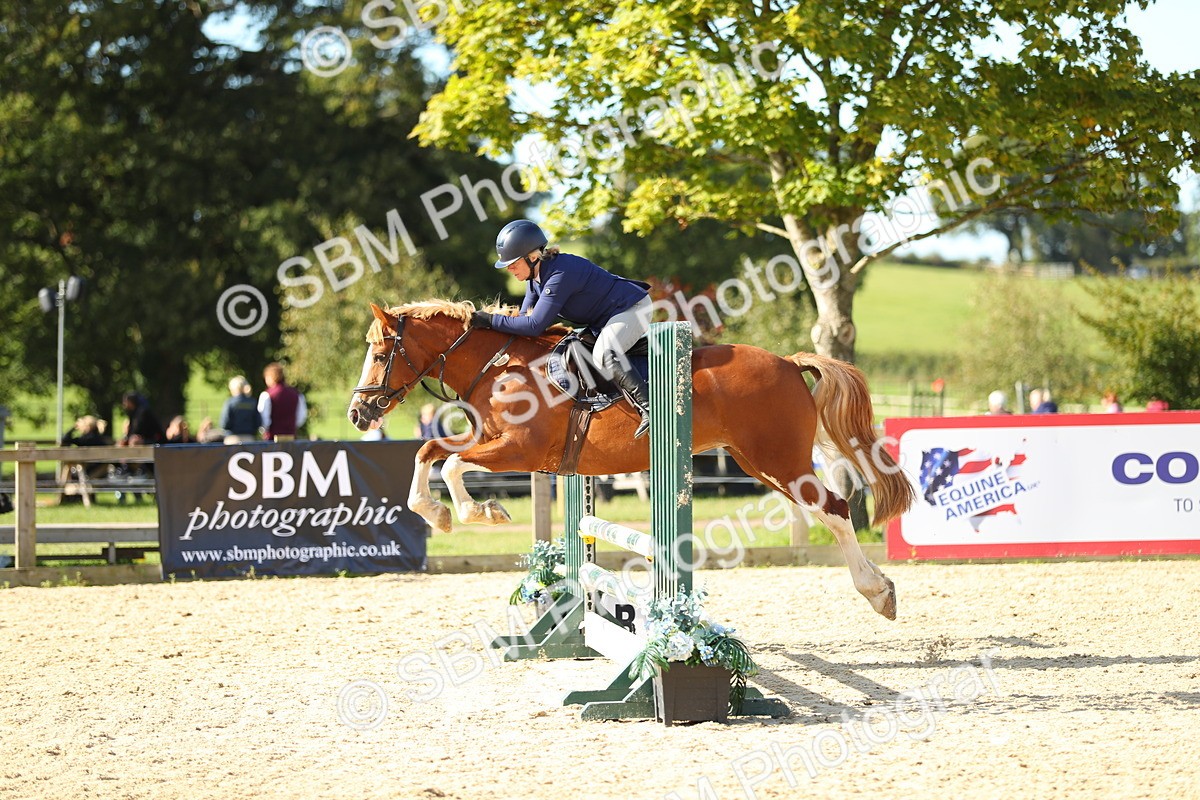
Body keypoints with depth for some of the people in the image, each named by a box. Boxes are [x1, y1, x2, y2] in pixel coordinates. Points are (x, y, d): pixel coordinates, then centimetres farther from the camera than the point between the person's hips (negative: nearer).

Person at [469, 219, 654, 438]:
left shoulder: (561, 274, -30)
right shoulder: (535, 276, 1)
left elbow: (534, 325, -32)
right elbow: (525, 317, 10)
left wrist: (491, 320, -27)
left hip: (632, 308, -11)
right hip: (603, 320, 11)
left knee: (603, 355, -33)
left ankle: (649, 409, -36)